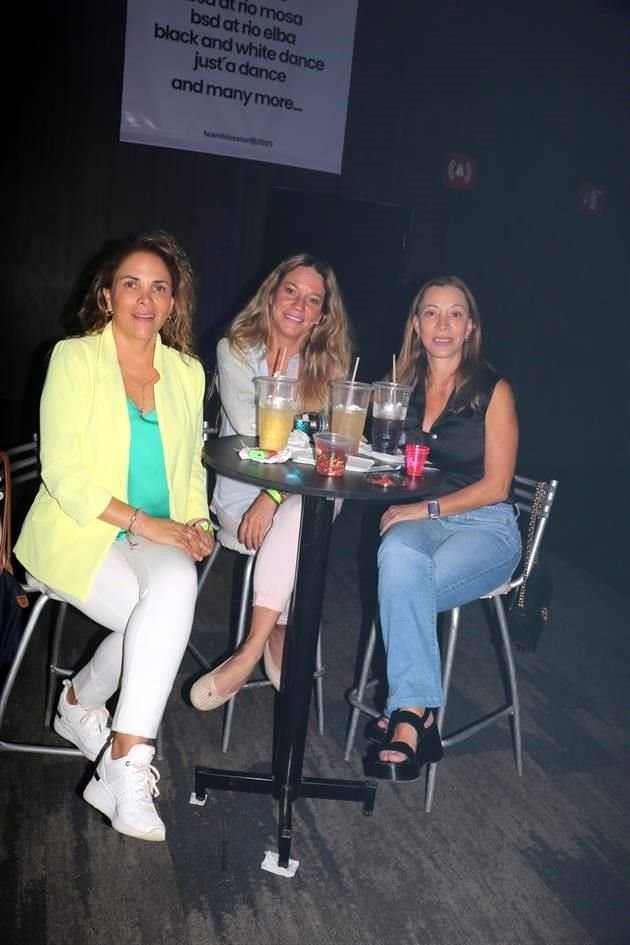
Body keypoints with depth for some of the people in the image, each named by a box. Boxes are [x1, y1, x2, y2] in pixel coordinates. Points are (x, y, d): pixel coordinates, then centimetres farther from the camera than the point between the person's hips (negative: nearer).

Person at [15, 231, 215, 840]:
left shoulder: (187, 371, 11)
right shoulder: (74, 358, -4)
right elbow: (63, 472, -12)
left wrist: (195, 523, -3)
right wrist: (145, 522, -20)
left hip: (158, 537, 4)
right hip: (77, 533, -4)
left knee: (176, 588, -30)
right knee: (163, 615, -28)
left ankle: (81, 701, -7)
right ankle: (127, 767, -13)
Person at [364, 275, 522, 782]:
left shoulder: (493, 392, 0)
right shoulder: (402, 385, 12)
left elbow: (495, 486, -5)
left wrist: (426, 508, -15)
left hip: (485, 526, -3)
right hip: (416, 519, 3)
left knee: (401, 588, -32)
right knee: (397, 555, -35)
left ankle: (406, 716, -20)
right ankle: (417, 713, -32)